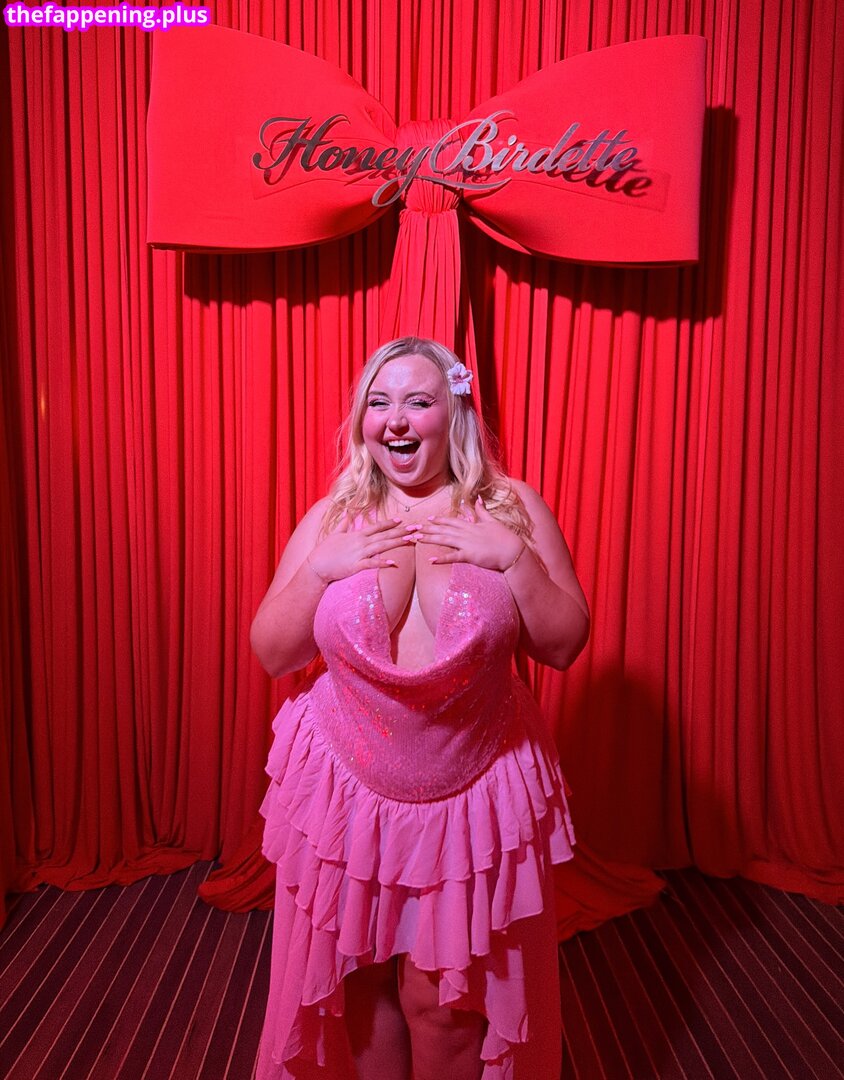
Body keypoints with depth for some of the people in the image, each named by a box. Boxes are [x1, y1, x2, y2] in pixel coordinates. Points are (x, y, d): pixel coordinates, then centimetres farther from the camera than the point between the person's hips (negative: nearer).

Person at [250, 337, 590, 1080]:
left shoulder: (512, 509, -5)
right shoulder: (331, 517, -2)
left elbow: (565, 645, -5)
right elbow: (271, 655, -1)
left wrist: (515, 558, -19)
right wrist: (319, 571, -16)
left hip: (474, 795, -1)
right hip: (346, 791, 2)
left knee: (446, 1002, 12)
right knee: (358, 984, 18)